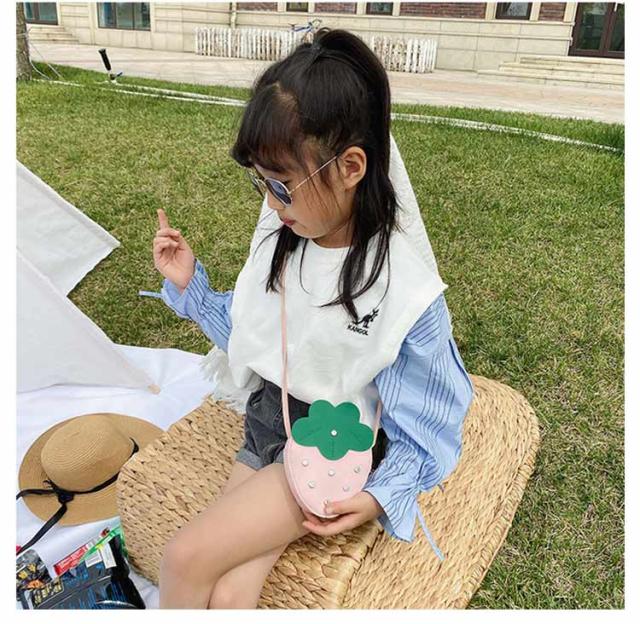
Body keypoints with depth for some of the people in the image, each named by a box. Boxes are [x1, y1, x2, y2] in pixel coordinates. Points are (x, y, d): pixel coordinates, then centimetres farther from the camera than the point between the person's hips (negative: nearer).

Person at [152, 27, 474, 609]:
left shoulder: (404, 290, -21)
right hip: (266, 426, 5)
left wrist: (379, 496, -25)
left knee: (186, 558, -16)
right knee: (229, 595, -12)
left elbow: (426, 432, -11)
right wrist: (189, 283, 1)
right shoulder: (279, 239, -4)